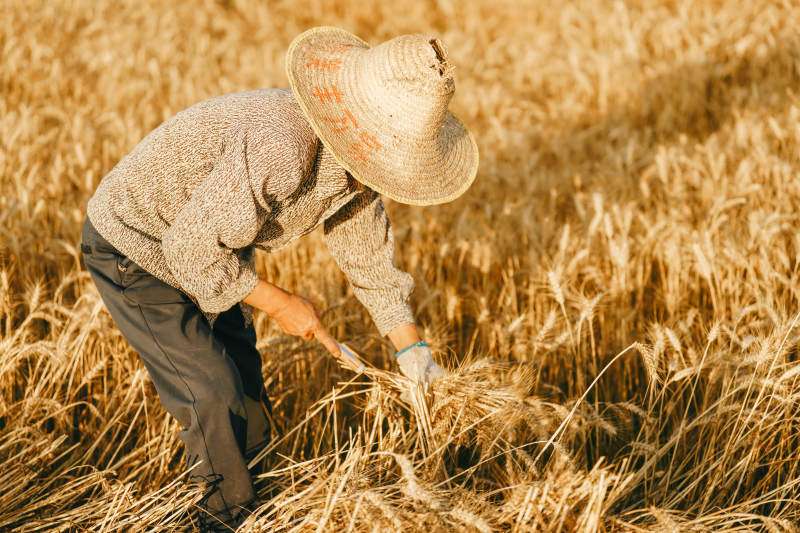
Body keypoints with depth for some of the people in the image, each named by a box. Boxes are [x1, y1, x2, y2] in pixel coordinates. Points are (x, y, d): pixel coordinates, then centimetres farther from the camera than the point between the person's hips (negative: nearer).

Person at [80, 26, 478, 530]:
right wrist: (280, 303, -22)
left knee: (247, 394, 15)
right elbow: (191, 248, -33)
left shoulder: (356, 160, -11)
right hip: (135, 250, -8)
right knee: (215, 397, -8)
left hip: (204, 248, 8)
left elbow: (369, 250, 6)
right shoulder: (280, 148, -41)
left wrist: (412, 347, 5)